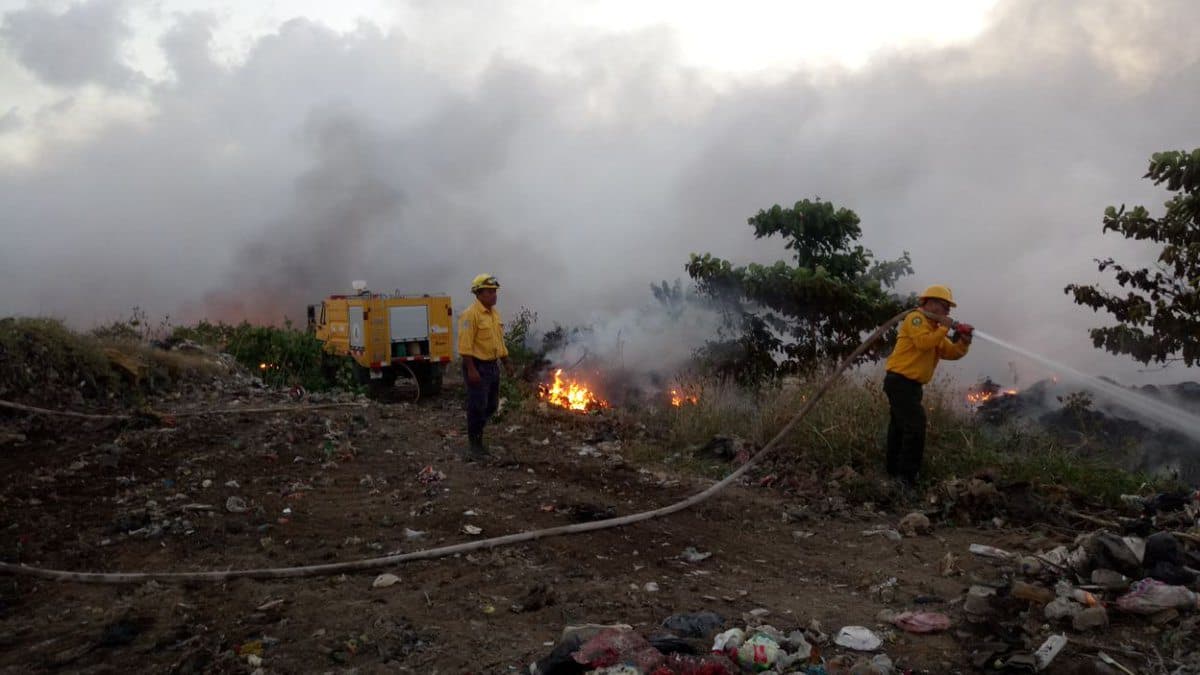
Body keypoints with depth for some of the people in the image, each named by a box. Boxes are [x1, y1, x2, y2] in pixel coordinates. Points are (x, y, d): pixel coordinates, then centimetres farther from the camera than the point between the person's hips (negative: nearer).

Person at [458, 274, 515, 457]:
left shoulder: (494, 313, 12)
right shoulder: (471, 314, -15)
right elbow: (465, 345, -20)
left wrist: (506, 362, 18)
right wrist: (471, 369, -24)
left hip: (493, 366, 8)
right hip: (478, 367, -8)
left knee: (491, 406, 15)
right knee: (477, 407, -1)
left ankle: (477, 435, 31)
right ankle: (474, 445, 11)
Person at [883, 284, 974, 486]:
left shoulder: (935, 328, 20)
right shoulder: (916, 318, -9)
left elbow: (952, 353, 13)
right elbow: (923, 342, -26)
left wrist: (964, 341, -6)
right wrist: (945, 328, -15)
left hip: (911, 385, 11)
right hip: (900, 382, -11)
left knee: (901, 427, 17)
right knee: (915, 428, -16)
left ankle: (894, 472, 27)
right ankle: (906, 478, -14)